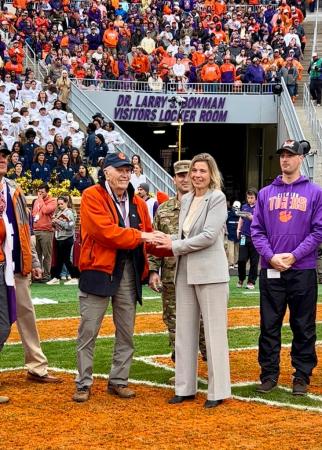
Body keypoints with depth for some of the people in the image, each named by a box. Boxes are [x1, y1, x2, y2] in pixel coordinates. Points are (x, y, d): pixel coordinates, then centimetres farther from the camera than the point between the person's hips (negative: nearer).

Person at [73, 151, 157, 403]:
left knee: (126, 332, 10)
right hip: (98, 270, -5)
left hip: (129, 272, 6)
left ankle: (119, 381, 20)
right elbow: (105, 231, -19)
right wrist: (138, 236, -17)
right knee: (89, 330, -1)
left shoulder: (138, 203, 12)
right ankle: (84, 384, 8)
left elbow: (148, 235, 12)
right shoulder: (92, 196, -8)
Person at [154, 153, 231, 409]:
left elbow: (209, 235, -16)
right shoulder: (186, 199, 13)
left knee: (214, 332, -1)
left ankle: (218, 391, 6)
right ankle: (185, 388, 18)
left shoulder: (217, 198, -8)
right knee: (185, 332, 10)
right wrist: (168, 240, -1)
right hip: (185, 272, 7)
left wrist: (175, 246, -12)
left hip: (210, 272, -7)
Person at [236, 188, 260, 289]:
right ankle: (241, 279, 20)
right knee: (241, 259, 0)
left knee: (254, 261, 2)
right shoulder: (244, 207, 11)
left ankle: (251, 281, 12)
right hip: (244, 236, 3)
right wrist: (238, 230, 11)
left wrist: (252, 218, -26)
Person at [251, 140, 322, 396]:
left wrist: (294, 256, -12)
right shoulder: (266, 194, 9)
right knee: (269, 325, 6)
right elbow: (256, 230, 6)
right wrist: (271, 257, -9)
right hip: (270, 270, 2)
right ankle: (269, 374, 15)